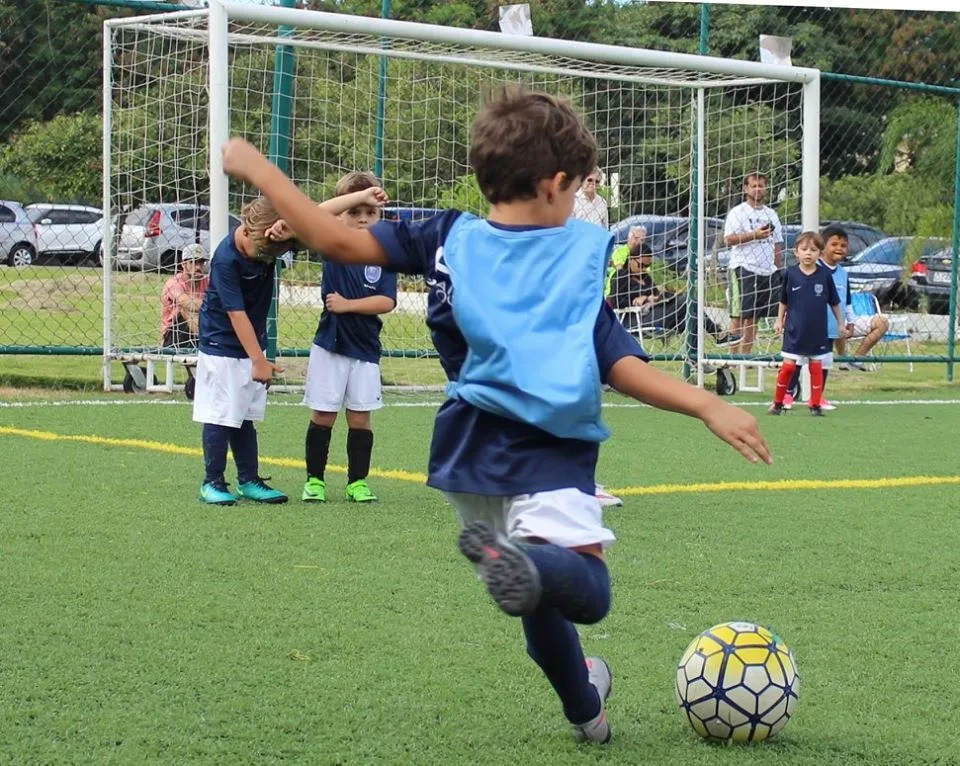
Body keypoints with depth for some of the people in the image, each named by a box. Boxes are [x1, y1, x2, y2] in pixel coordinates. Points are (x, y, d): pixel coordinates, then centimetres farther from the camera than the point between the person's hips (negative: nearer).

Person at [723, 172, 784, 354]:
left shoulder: (771, 214, 18)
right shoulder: (738, 212, -1)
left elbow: (777, 245, 21)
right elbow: (729, 239, -12)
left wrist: (780, 271, 14)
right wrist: (755, 235, -19)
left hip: (767, 271, 6)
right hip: (743, 269, -6)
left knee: (753, 317, 6)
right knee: (738, 315, -7)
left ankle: (746, 355, 10)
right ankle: (733, 356, -5)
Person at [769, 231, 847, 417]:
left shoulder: (825, 274, -3)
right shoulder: (791, 274, -3)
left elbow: (834, 302, 7)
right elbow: (783, 301, 9)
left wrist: (840, 324, 10)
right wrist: (779, 320, 8)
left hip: (818, 332, 1)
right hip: (795, 331, -1)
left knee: (816, 367, 6)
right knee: (788, 366, -3)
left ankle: (815, 404, 13)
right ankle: (778, 402, 7)